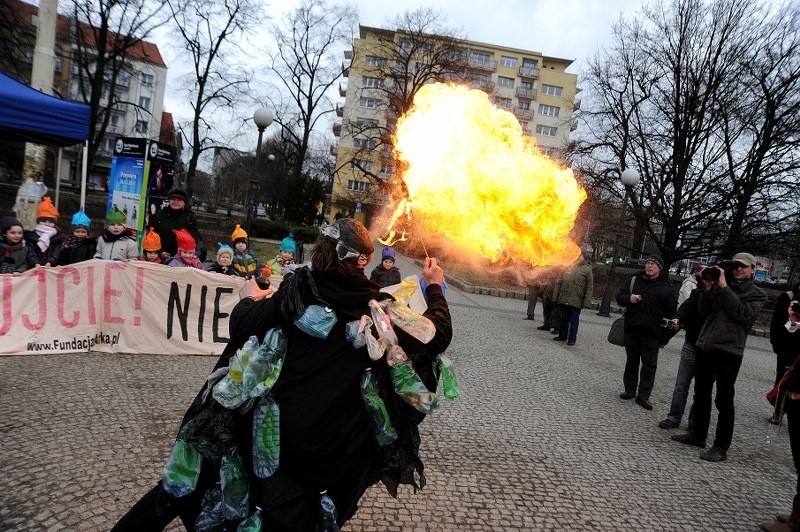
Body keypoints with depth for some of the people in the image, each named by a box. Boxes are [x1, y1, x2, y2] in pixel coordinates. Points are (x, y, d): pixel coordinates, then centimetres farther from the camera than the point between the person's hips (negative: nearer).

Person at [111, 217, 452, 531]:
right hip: (333, 447, -1)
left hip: (274, 425, 1)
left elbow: (242, 328, -5)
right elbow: (439, 335, 8)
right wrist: (434, 287, 23)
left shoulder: (296, 290, -6)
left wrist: (249, 299, 17)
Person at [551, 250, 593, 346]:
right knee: (563, 318, 12)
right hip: (563, 299, 4)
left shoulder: (587, 269, -1)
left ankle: (572, 338, 11)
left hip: (576, 301, -4)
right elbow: (559, 282, 12)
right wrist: (555, 296, 7)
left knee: (574, 320, 3)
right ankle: (562, 335, 26)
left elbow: (589, 287, -4)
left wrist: (586, 302, -10)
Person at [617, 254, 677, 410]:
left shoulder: (666, 288, 0)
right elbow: (620, 297, 9)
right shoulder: (635, 280, 7)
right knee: (631, 361, 13)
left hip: (652, 333, -3)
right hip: (632, 329, 3)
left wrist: (666, 332, -4)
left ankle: (643, 396, 4)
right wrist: (629, 298, -12)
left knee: (649, 365, -1)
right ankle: (630, 390, 25)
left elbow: (670, 311, 2)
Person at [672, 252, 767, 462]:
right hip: (705, 346, 5)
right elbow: (703, 312, 7)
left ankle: (721, 447, 3)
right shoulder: (719, 287, 12)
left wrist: (724, 287, -14)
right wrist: (708, 288, -5)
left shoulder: (757, 294, 3)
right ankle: (698, 434, 29)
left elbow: (741, 313, -14)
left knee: (724, 400, -4)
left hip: (729, 350, -5)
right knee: (701, 394, 15)